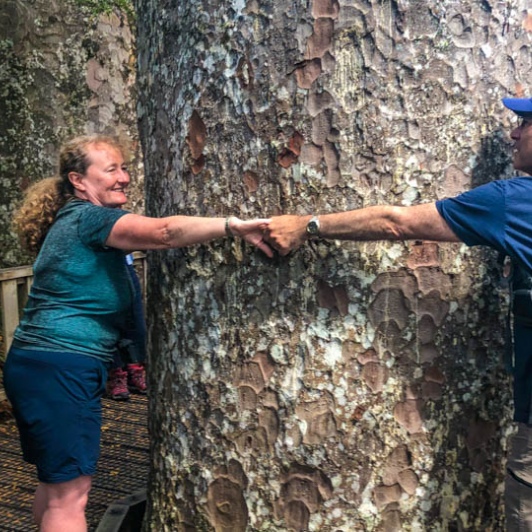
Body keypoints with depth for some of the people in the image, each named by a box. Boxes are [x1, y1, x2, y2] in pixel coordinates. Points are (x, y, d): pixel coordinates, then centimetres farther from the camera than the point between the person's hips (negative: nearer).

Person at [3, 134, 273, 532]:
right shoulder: (89, 217, -11)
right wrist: (235, 226, -36)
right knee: (70, 493, -6)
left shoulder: (70, 220, 19)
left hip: (34, 364, 10)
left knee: (57, 483, 19)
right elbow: (164, 232, -28)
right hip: (60, 368, -10)